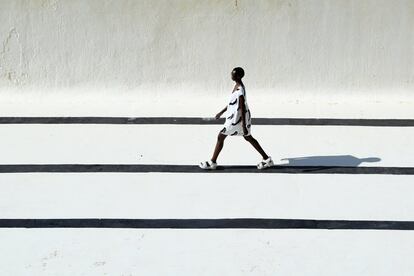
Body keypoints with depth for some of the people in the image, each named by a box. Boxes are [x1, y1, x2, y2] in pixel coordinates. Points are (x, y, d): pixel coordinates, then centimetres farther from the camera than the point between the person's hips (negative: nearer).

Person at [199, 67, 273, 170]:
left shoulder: (240, 90, -26)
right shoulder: (238, 86, 4)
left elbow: (242, 108, -25)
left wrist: (244, 126, -23)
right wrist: (221, 112, 23)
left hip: (236, 118, -10)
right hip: (236, 116, 10)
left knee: (220, 137, 2)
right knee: (248, 138, 19)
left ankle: (212, 162, 13)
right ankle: (267, 159, 24)